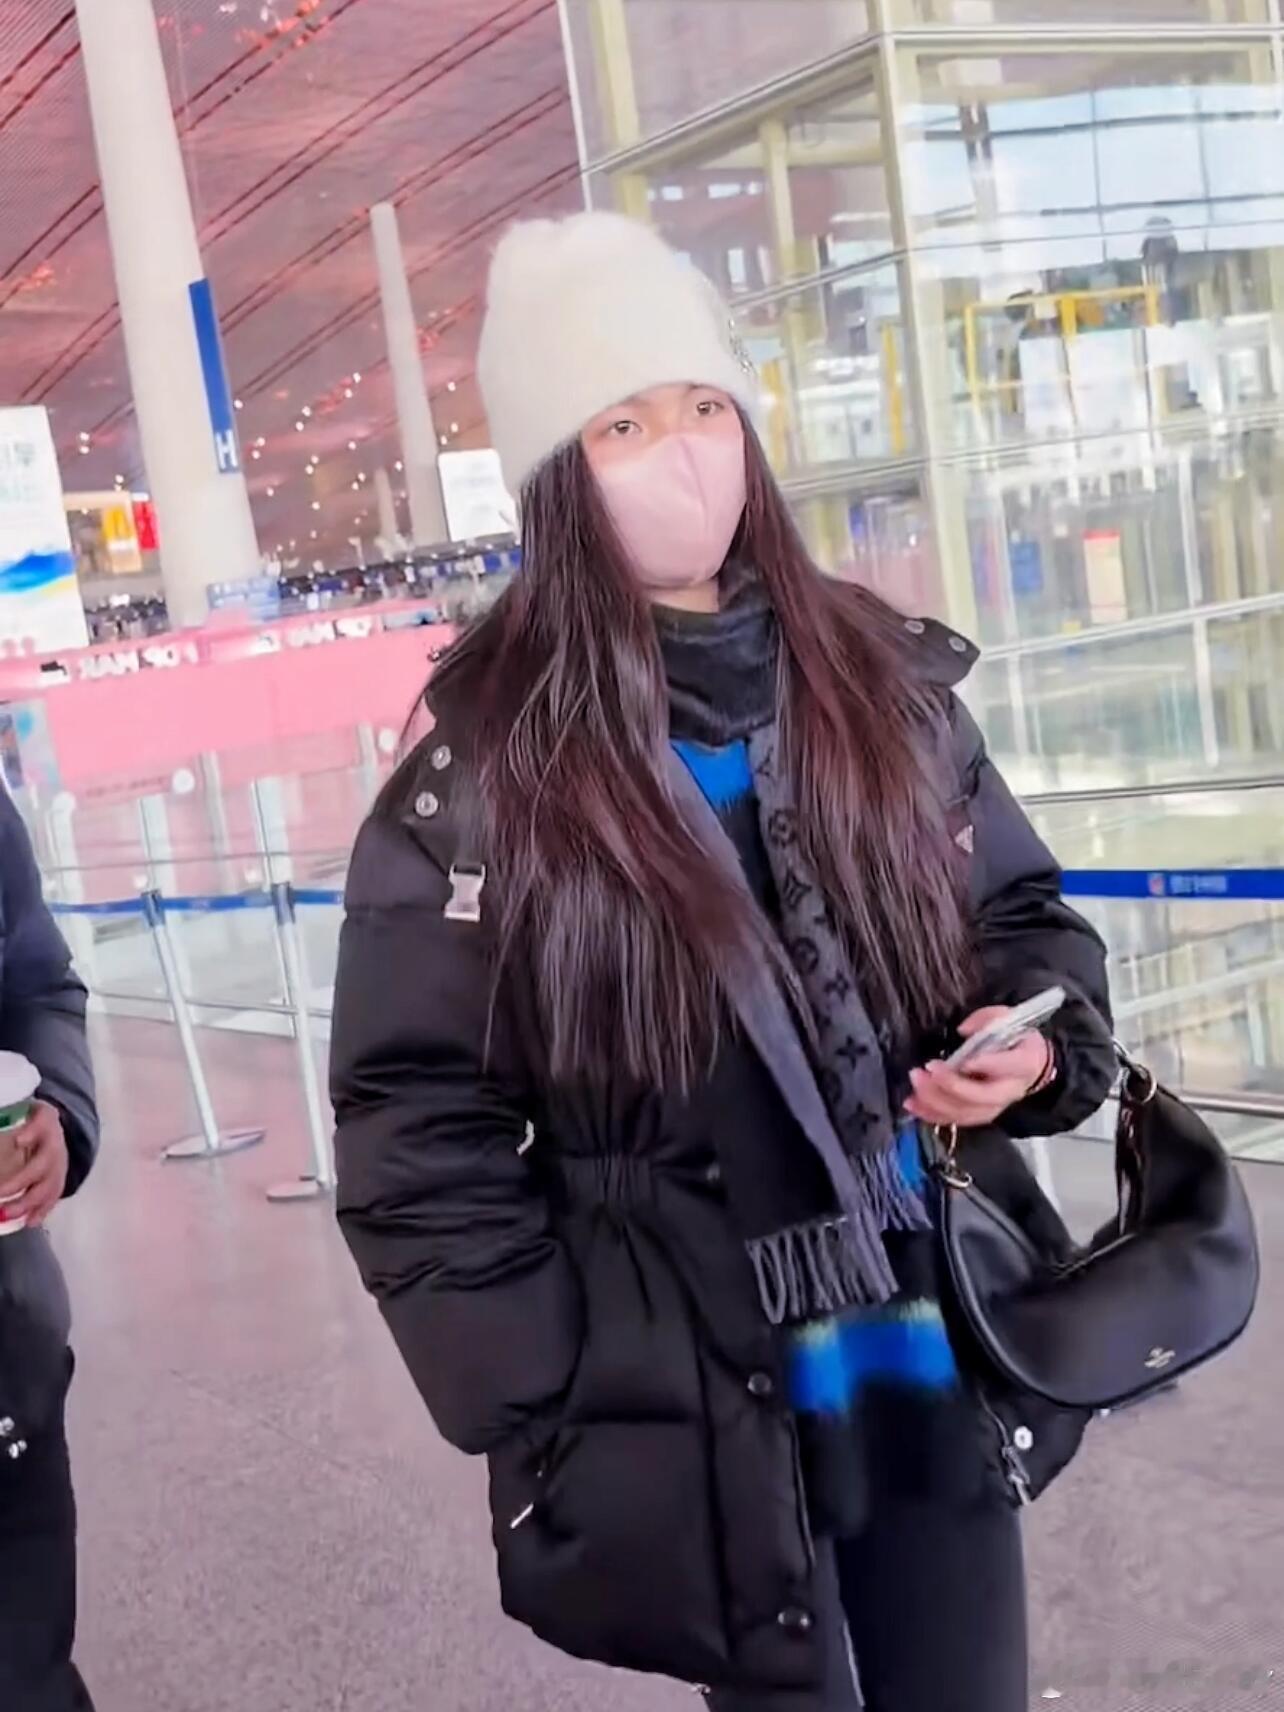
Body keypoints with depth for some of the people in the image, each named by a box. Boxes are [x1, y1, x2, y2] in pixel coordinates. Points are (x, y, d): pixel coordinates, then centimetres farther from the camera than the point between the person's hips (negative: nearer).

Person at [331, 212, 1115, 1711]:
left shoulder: (881, 686, 1)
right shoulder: (485, 777, -11)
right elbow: (418, 1135, -9)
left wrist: (1039, 1041, -8)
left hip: (944, 1369, 4)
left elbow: (1023, 917, 13)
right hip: (703, 1418, -3)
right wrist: (558, 1424, -11)